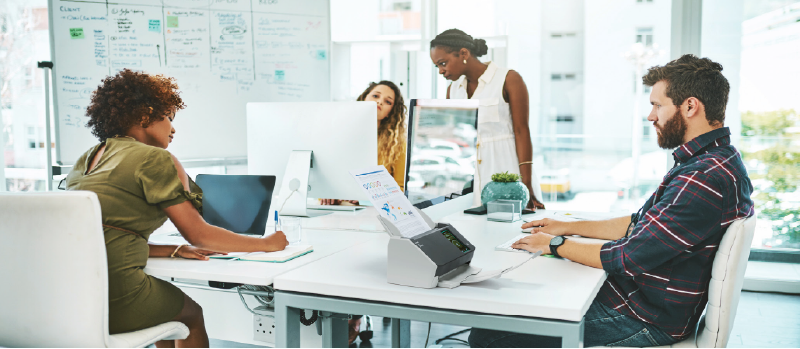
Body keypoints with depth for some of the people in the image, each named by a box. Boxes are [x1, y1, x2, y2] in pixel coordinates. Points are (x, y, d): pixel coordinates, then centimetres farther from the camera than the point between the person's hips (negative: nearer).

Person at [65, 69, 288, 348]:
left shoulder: (87, 159, 18)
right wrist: (266, 243, 6)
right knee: (191, 314, 21)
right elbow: (198, 233, -5)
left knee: (169, 305, 32)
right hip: (111, 294, -8)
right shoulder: (155, 159, -6)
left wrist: (175, 250, 14)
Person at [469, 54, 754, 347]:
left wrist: (556, 244, -9)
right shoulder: (715, 159, 12)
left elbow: (629, 258, -24)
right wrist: (568, 227, 17)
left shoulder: (704, 179, -25)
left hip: (645, 322, -11)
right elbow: (640, 225, 20)